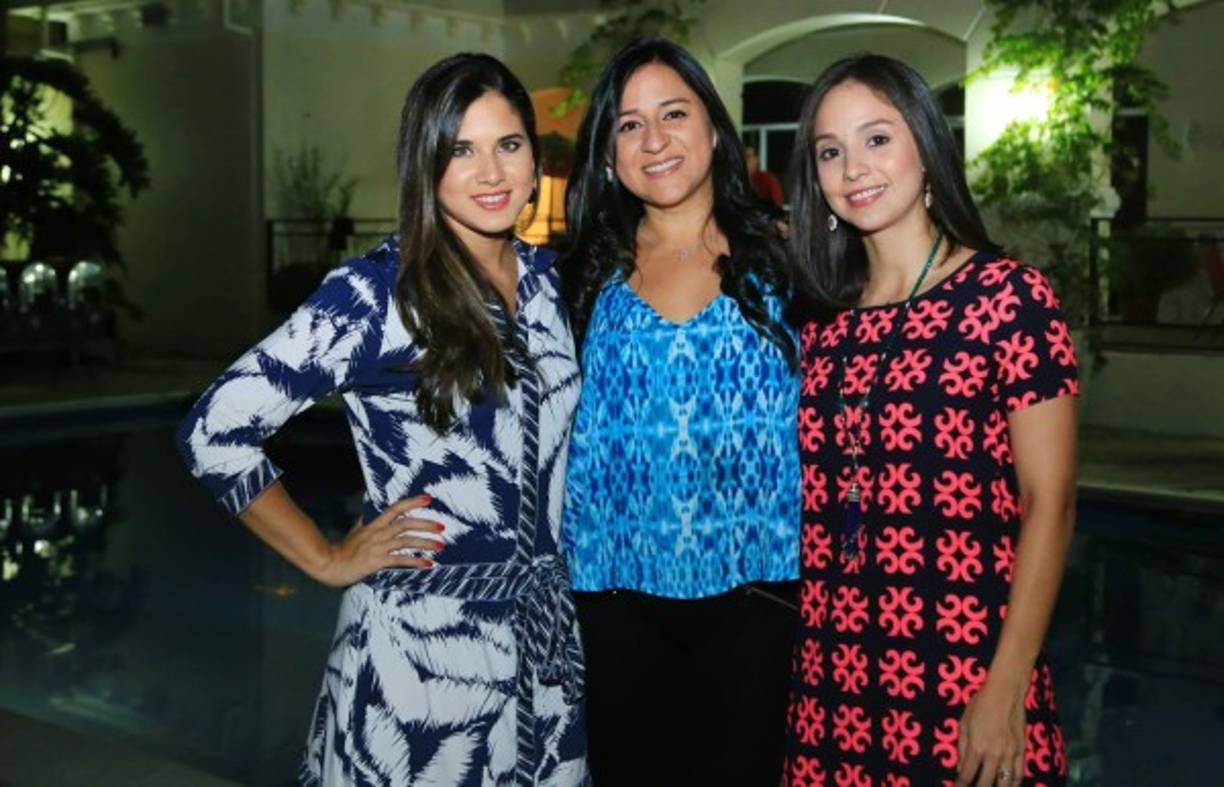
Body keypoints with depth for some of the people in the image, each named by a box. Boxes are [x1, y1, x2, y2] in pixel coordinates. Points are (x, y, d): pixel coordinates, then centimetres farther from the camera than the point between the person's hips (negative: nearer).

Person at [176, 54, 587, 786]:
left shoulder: (548, 278, 4)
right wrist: (328, 559, -9)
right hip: (424, 640, -5)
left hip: (548, 632, 5)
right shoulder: (374, 293, -13)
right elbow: (215, 431, -14)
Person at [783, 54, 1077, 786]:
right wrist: (809, 661, 5)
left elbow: (1049, 502, -9)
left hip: (964, 687, -4)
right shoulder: (824, 324, 7)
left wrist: (1006, 690, -14)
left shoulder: (1007, 295, -6)